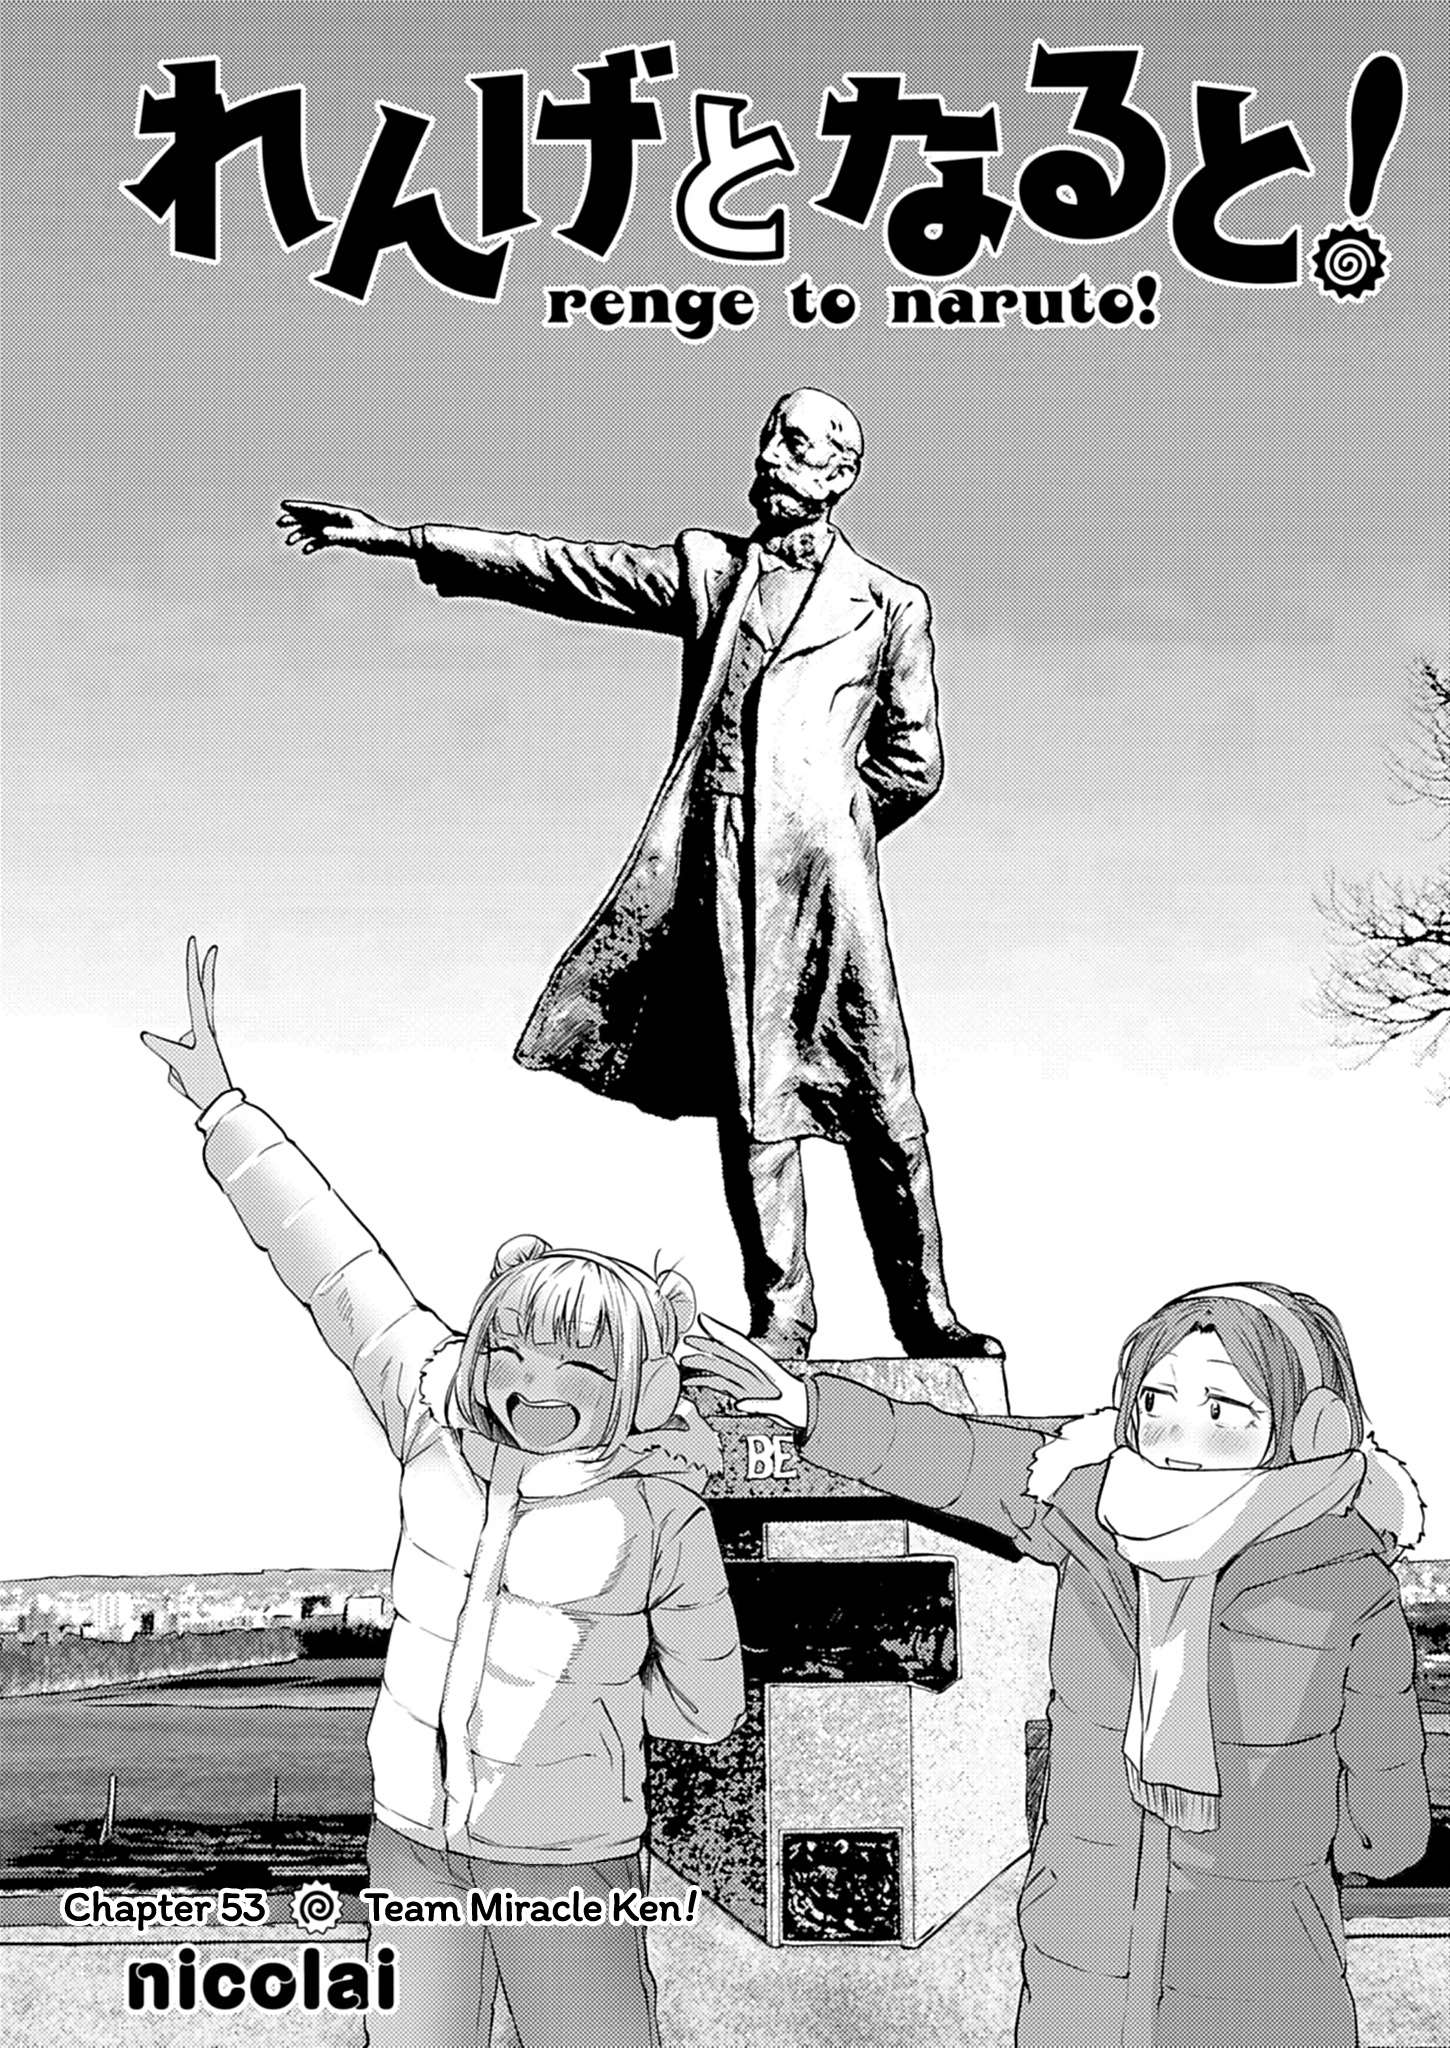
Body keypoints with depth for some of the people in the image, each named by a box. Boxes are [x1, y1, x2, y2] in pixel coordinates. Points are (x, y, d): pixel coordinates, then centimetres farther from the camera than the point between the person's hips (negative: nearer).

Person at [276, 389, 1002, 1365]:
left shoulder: (891, 605, 12)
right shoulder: (709, 566, 17)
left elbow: (914, 762, 15)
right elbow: (561, 568, 11)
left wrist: (826, 828, 9)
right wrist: (396, 538, 6)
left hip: (827, 870, -1)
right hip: (717, 872, 2)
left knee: (880, 1104, -3)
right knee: (751, 1103, -1)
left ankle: (927, 1314, 6)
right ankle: (781, 1319, 3)